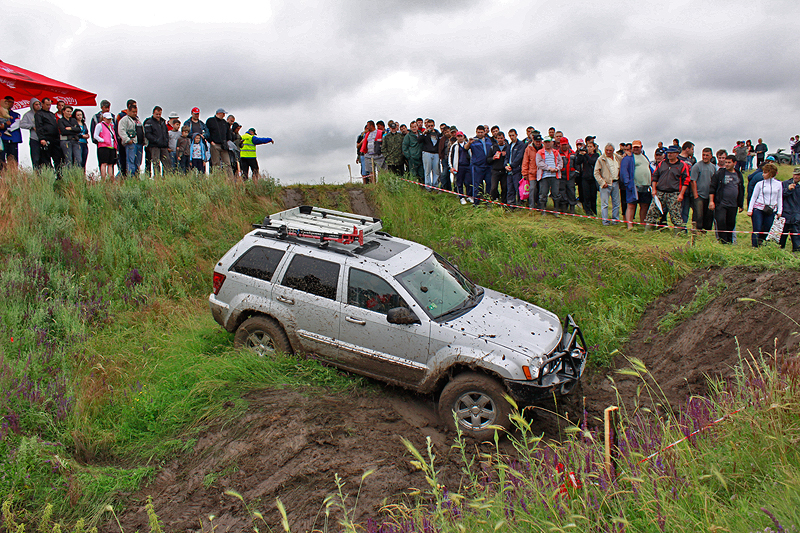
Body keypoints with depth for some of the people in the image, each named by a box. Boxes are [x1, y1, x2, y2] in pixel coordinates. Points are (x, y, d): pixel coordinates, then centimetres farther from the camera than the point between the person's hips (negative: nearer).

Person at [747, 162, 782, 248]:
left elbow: (780, 198, 11)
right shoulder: (760, 184, 2)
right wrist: (750, 210, -1)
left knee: (767, 229, 1)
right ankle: (755, 246, -2)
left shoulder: (778, 184, 6)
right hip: (758, 209, -2)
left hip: (771, 211, 2)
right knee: (757, 229, -6)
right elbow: (753, 197, 4)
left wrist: (779, 211, 8)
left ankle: (760, 242, 17)